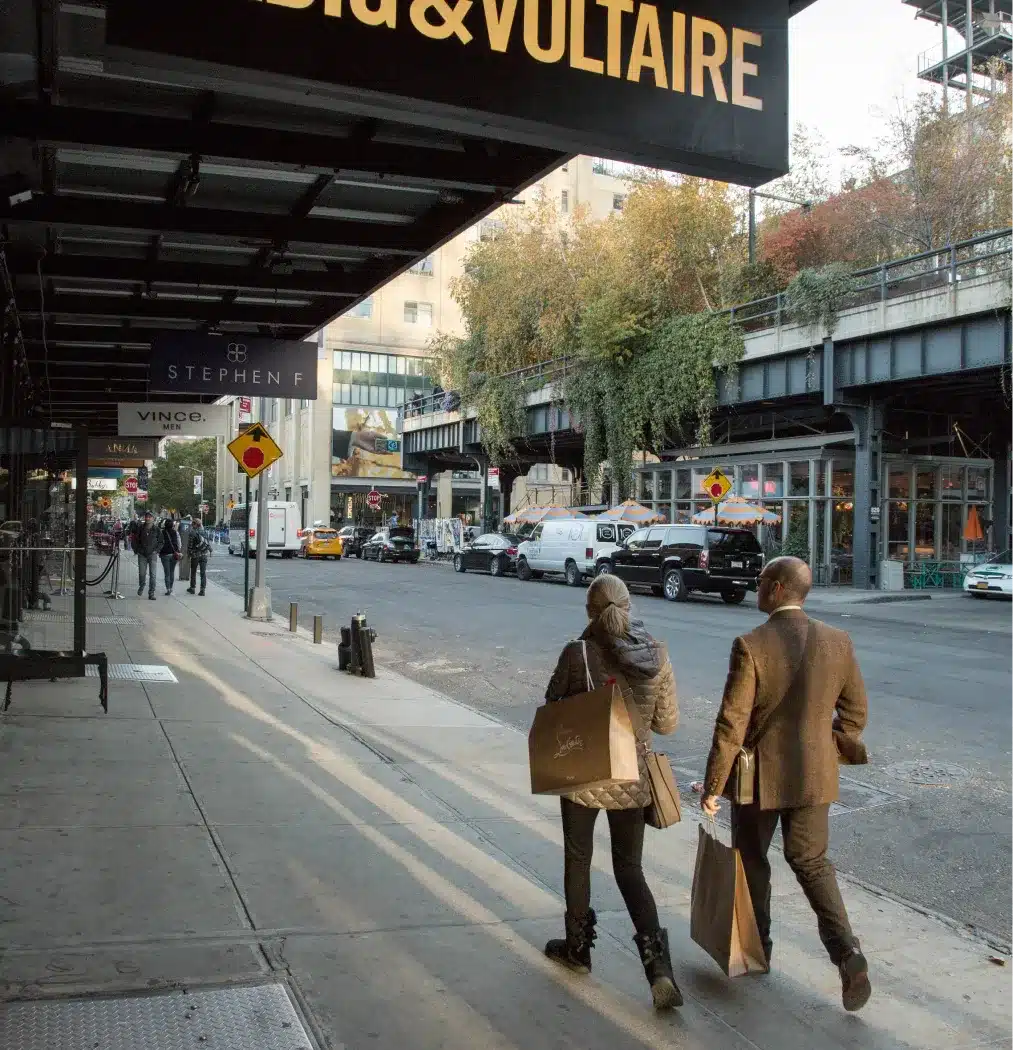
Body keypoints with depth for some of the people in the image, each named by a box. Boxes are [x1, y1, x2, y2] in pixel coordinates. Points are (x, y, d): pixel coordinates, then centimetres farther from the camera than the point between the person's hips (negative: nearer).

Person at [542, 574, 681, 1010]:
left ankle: (578, 948, 33)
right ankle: (658, 964, -1)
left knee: (578, 860, 18)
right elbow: (667, 723, 2)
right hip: (632, 777, 3)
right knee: (630, 868, 13)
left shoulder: (578, 654, -16)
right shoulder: (657, 654, -5)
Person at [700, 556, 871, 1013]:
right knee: (811, 861, 17)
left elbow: (731, 724, -18)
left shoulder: (750, 645, -19)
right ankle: (846, 949, -1)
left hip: (759, 773, -4)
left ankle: (755, 946, 32)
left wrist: (713, 785, -10)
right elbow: (855, 712, 5)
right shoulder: (837, 641, -4)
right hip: (813, 774, 4)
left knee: (751, 859, 18)